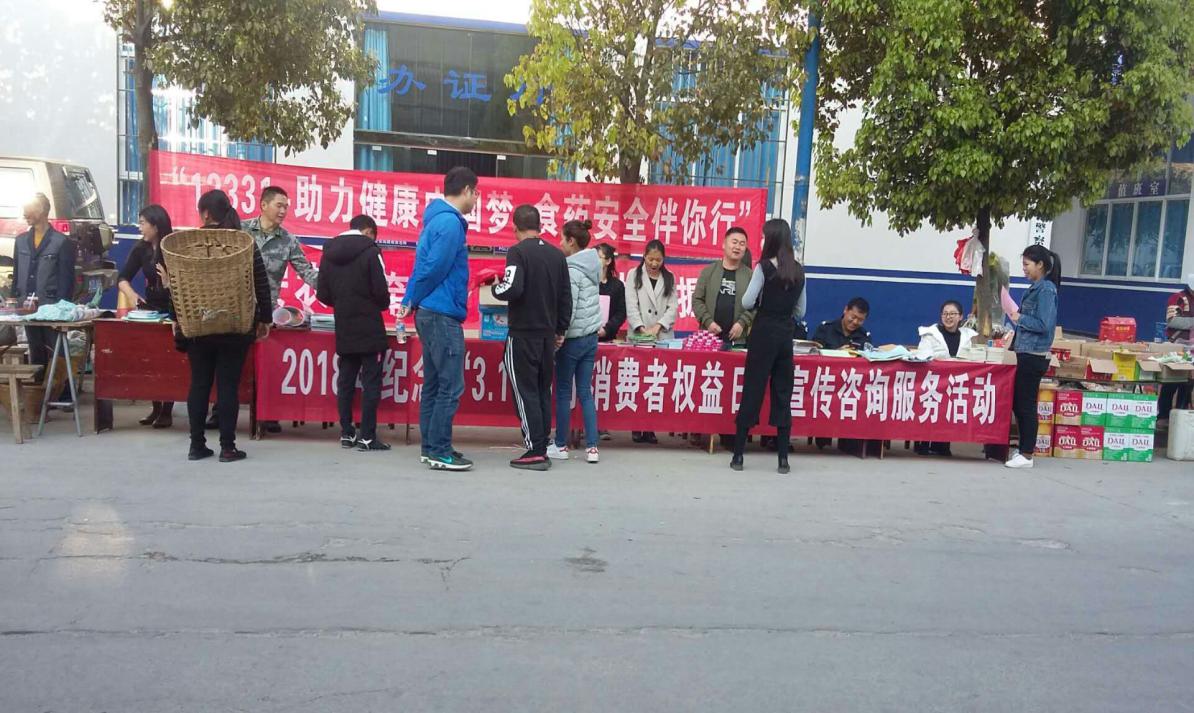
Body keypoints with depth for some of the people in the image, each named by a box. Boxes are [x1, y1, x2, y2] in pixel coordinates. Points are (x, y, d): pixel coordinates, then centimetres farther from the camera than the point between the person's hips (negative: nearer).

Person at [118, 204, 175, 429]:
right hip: (151, 307, 5)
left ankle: (167, 411, 6)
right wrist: (132, 296, -20)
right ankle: (156, 407, 15)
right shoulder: (141, 249, 1)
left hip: (175, 310, -5)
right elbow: (123, 278, -1)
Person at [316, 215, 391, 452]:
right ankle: (367, 437, -1)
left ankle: (347, 434, 16)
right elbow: (381, 291, -13)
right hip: (369, 328, -6)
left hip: (344, 329, 6)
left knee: (345, 381, 11)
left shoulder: (329, 252, 8)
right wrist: (383, 305, 8)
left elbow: (322, 294, 6)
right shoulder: (370, 251, -9)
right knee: (371, 382, -1)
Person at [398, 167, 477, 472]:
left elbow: (423, 264, 16)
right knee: (451, 386, -5)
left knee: (434, 384, 13)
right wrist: (414, 303, -4)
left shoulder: (439, 219, 16)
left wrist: (410, 301, 10)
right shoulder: (450, 223, -15)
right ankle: (439, 452, 0)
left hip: (431, 313, 10)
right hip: (443, 314, -10)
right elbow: (435, 268, -17)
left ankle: (430, 446, 19)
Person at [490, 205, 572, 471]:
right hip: (548, 334, 6)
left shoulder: (518, 252, -10)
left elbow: (512, 289, -21)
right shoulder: (557, 254, 9)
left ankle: (534, 452, -2)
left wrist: (495, 288, 0)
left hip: (523, 334, -6)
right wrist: (560, 330, 19)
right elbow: (566, 296, 11)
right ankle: (542, 450, 14)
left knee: (525, 391, -1)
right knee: (543, 391, 11)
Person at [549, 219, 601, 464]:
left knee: (563, 392, 6)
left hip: (573, 337, -7)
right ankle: (592, 447, 6)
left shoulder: (572, 270, -15)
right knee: (585, 392, 9)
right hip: (591, 336, 7)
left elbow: (568, 309, -18)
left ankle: (561, 446, 15)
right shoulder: (593, 266, 9)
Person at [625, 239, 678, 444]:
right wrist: (641, 328, -15)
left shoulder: (669, 278, 12)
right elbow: (631, 306, -2)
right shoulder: (634, 275, 7)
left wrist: (658, 326, -11)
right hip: (639, 336, -1)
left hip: (663, 337, 1)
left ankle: (651, 427, 1)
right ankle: (636, 427, 1)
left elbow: (673, 307, 5)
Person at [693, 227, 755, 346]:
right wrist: (708, 321, -7)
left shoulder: (750, 275, 8)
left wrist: (742, 323, -12)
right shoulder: (708, 271, 9)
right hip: (708, 337, 0)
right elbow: (697, 300, 5)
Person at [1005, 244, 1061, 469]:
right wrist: (1017, 318, 5)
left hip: (1034, 356, -9)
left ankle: (1027, 455, 7)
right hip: (1026, 354, 9)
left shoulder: (1046, 289, -14)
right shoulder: (1036, 288, 12)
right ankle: (1023, 449, 24)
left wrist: (1020, 318, -9)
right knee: (1018, 404, 14)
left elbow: (1044, 325, -19)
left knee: (1026, 405, -2)